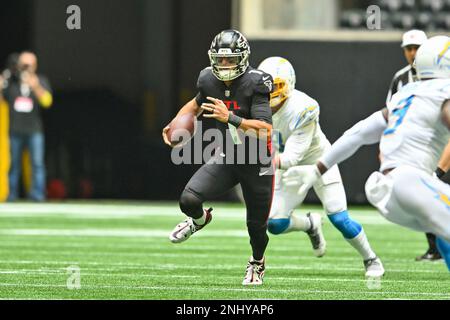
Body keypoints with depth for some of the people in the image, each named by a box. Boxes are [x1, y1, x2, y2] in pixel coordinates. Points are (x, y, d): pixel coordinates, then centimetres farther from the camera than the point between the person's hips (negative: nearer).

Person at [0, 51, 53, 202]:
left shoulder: (41, 81, 5)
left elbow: (47, 101, -8)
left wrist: (36, 88, -25)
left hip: (34, 130, -1)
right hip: (15, 131, 1)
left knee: (37, 163, -8)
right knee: (14, 164, 4)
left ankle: (37, 194, -8)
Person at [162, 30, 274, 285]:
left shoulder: (255, 84, -24)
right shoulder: (209, 80, -8)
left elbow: (266, 131, -31)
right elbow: (197, 103, 17)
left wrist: (230, 117, -39)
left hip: (257, 163, -3)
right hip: (226, 157, 3)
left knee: (256, 226, 9)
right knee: (189, 199, -19)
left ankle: (257, 262, 45)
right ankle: (200, 219, 19)